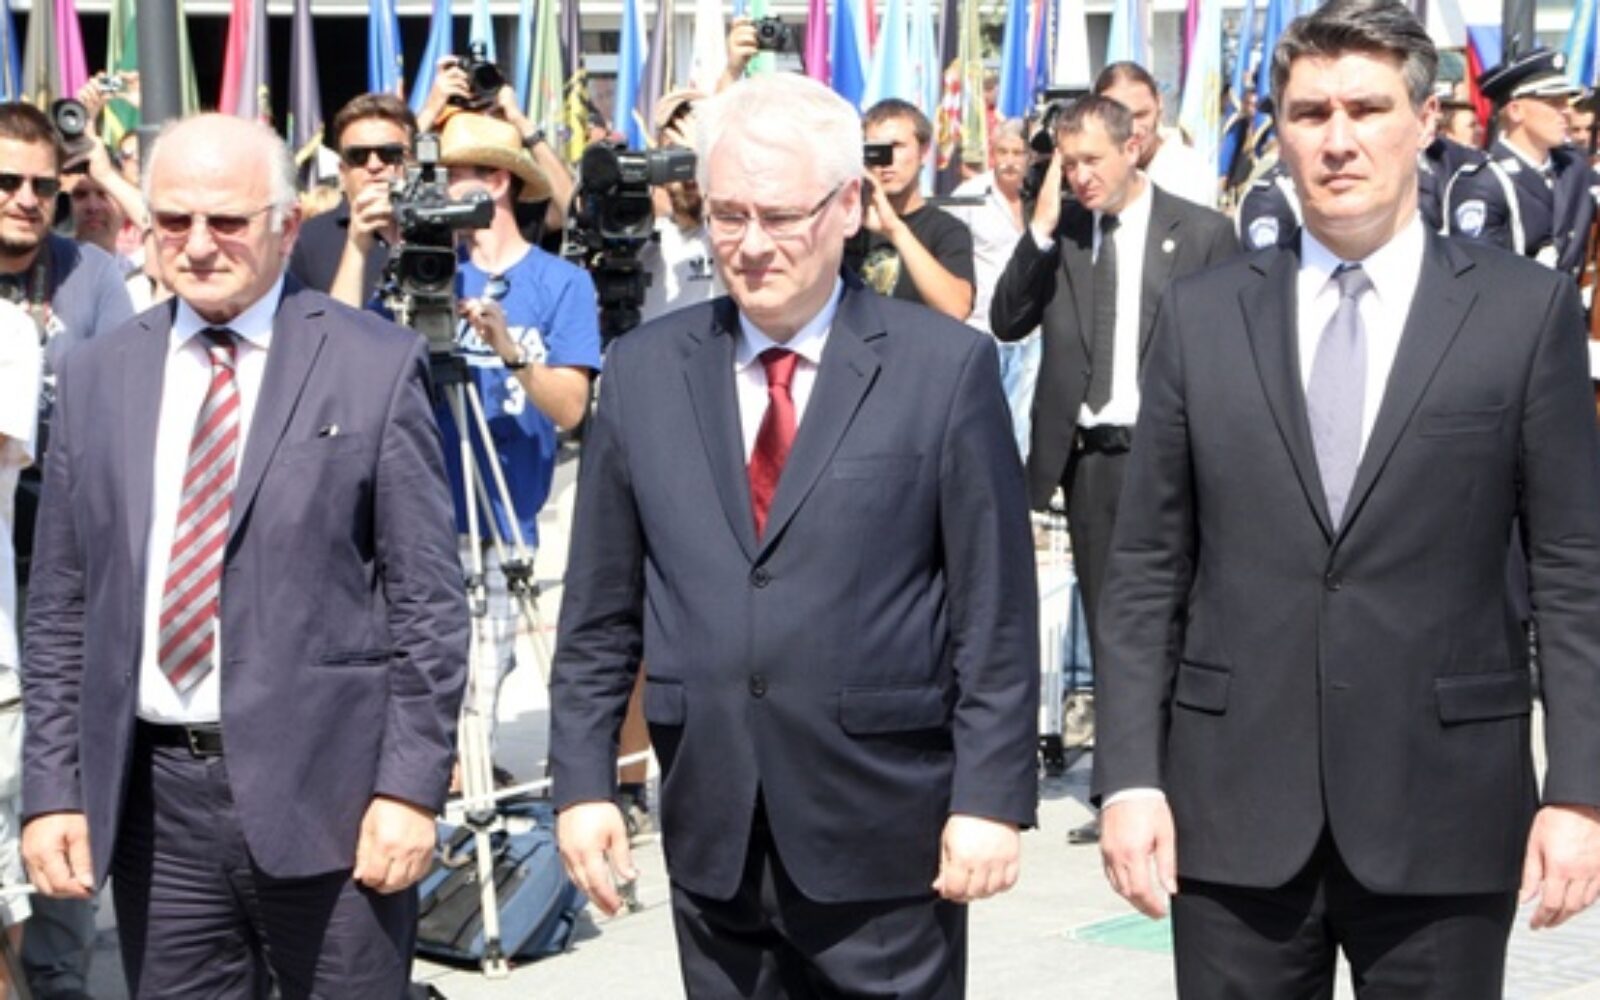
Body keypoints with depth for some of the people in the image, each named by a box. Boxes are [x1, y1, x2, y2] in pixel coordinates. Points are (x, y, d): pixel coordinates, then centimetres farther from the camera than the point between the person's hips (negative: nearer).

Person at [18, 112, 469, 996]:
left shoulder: (375, 366, -2)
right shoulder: (97, 377, 9)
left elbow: (428, 602, -4)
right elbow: (60, 611, 11)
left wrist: (411, 788, -9)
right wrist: (51, 790, 5)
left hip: (324, 792, -3)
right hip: (152, 799, 3)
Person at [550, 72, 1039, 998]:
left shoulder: (947, 367, -4)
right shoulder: (644, 370, 5)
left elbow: (996, 612, -5)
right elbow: (600, 610, 8)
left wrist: (991, 798, -8)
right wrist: (583, 781, 4)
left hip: (885, 839, -3)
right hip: (713, 839, 3)